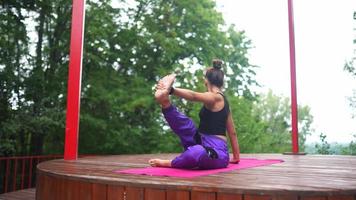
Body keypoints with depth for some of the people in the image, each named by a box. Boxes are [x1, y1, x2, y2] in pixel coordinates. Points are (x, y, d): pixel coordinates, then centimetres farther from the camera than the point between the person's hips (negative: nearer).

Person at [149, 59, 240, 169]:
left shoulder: (216, 97, -9)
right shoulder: (222, 100, 19)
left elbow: (194, 96, -30)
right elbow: (232, 132, 23)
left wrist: (171, 90, -45)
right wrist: (236, 157, 28)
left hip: (215, 153, -9)